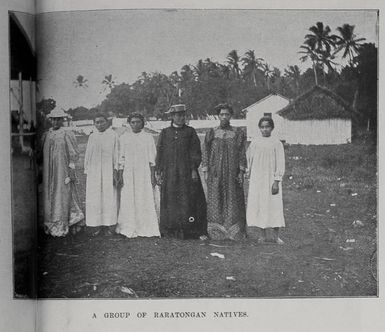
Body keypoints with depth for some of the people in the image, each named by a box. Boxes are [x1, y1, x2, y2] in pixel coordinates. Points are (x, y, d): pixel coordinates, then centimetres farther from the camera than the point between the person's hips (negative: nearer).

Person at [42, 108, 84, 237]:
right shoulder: (46, 136, 10)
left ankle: (61, 227, 6)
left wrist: (71, 173, -13)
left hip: (63, 172, -5)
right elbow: (43, 155, 16)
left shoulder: (68, 135, -6)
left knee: (63, 197, -2)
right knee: (49, 198, 7)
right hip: (49, 173, 5)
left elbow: (74, 154, -8)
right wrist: (42, 173, 13)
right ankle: (50, 226, 17)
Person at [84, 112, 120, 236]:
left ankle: (108, 225, 7)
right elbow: (88, 155, 13)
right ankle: (96, 226, 6)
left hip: (108, 171, -3)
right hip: (94, 172, 3)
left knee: (109, 197, -1)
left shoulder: (113, 136, 1)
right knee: (94, 198, 1)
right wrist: (87, 170, 8)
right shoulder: (92, 137, 10)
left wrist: (115, 171, -8)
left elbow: (116, 154, -2)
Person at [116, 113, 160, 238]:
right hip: (128, 173, 1)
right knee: (128, 201, -1)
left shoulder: (148, 137, 3)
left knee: (145, 200, -1)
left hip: (144, 173, -1)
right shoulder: (124, 137, 6)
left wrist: (153, 176, -2)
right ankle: (129, 229, 7)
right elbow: (121, 158, 7)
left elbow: (152, 159, 2)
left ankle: (146, 228, 7)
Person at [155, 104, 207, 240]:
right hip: (170, 173, 1)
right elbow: (160, 153, 9)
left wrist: (194, 169, -7)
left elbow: (195, 152, 2)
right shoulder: (165, 133, 10)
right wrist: (159, 171, 3)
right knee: (171, 201, 2)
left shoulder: (190, 132, 6)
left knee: (190, 200, -4)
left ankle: (198, 231, -1)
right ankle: (171, 231, 9)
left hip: (187, 172, -1)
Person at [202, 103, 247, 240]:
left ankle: (234, 232, 5)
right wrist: (206, 172, 0)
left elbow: (242, 154, 3)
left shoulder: (238, 133, 4)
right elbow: (206, 152, 6)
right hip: (215, 174, 0)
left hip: (232, 173, 0)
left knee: (233, 201, 0)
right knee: (216, 201, 0)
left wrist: (241, 172, -5)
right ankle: (216, 232, 6)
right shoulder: (211, 133, 5)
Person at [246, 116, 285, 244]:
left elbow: (280, 163, -5)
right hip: (257, 178, 3)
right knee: (259, 205, 3)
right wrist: (249, 174, 9)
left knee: (274, 205, -3)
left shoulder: (276, 143, -3)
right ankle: (263, 235, 12)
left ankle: (276, 236, 6)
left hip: (270, 178, -3)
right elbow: (250, 159, 14)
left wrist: (276, 181, -11)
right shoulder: (255, 142, 6)